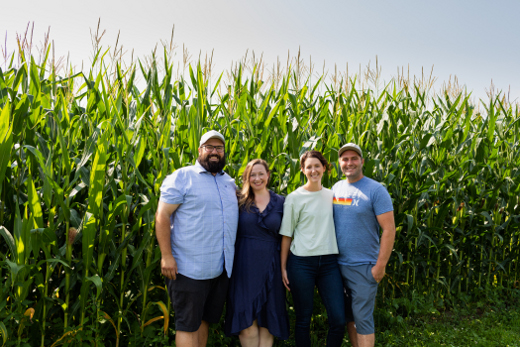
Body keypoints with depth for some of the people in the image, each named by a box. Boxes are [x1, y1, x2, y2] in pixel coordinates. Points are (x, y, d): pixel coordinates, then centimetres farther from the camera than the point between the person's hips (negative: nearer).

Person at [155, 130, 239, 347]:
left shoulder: (229, 182, 13)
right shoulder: (182, 177, -6)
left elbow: (240, 198, 33)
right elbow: (162, 215, -10)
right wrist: (166, 256, -17)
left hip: (221, 269, 6)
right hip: (189, 269, -6)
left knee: (204, 319, 18)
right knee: (188, 324, 1)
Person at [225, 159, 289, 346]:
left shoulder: (280, 202, 5)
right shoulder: (239, 201, 3)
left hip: (270, 265, 1)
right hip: (245, 265, -1)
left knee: (267, 319, 8)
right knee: (247, 321, 0)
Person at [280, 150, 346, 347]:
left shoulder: (332, 195, 10)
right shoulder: (295, 198, -1)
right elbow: (286, 235, 1)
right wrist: (283, 268, -1)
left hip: (329, 262, 3)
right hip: (302, 262, -3)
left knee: (339, 320, 0)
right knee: (303, 319, 7)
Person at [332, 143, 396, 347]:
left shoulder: (375, 190, -10)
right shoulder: (336, 188, 7)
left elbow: (389, 229, -12)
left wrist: (380, 266, -15)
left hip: (363, 267, -6)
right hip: (338, 264, 6)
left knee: (362, 318, 0)